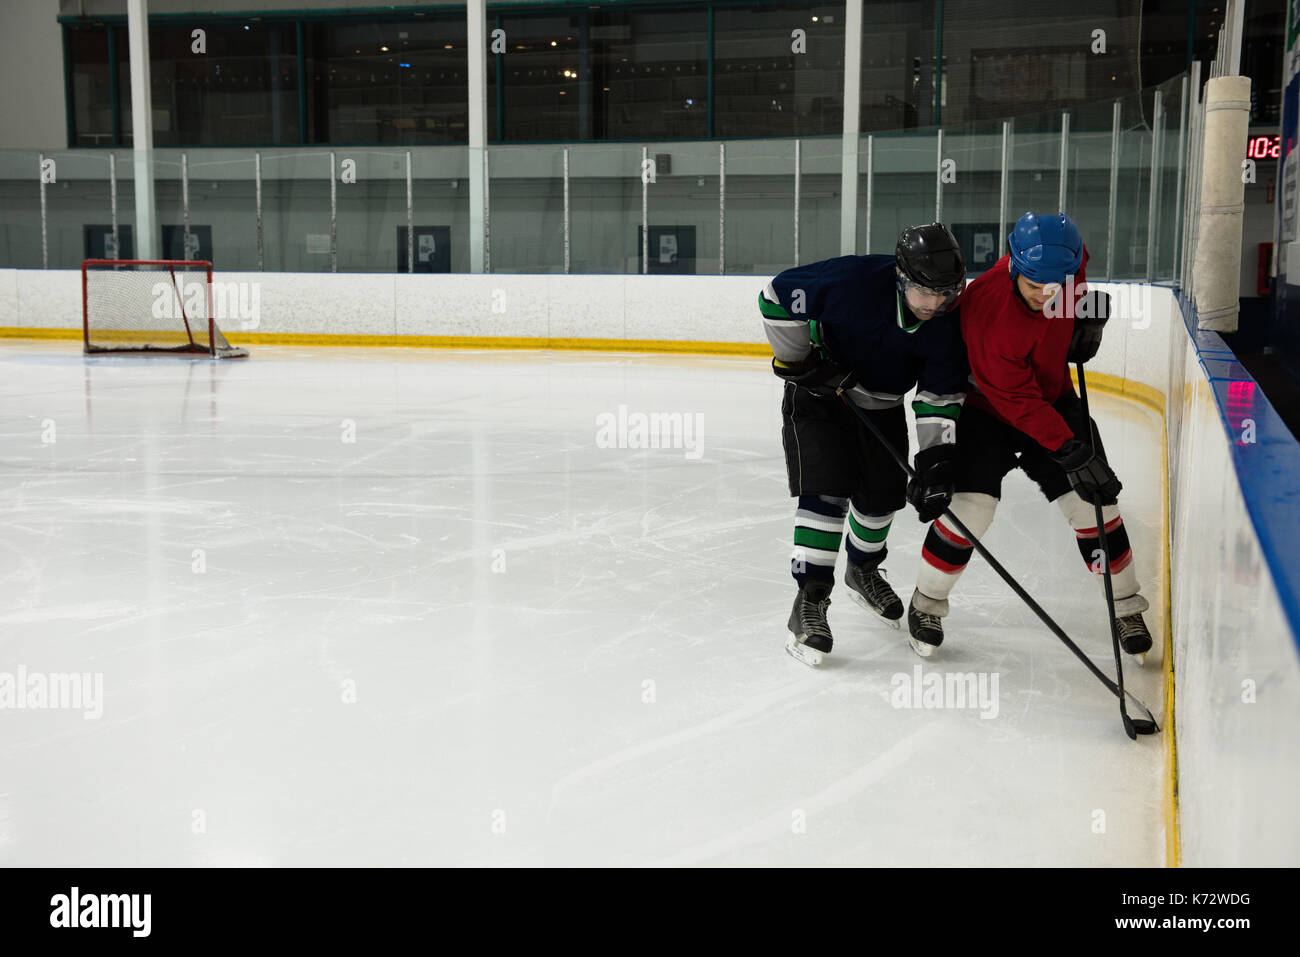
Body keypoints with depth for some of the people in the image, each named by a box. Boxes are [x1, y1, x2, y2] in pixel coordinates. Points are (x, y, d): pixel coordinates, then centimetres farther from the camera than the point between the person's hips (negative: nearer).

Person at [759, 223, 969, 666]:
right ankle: (809, 600, -10)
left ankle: (863, 570, 41)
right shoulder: (853, 280, -33)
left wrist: (936, 464, -24)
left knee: (884, 494, 11)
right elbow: (777, 296, -22)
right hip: (818, 390, -5)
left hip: (881, 405, 5)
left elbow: (941, 400, -15)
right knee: (827, 489, -17)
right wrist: (798, 361, -20)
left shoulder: (948, 325, -20)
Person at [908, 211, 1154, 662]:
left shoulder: (1065, 254, -19)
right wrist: (1070, 452, -33)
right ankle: (926, 603, 7)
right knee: (970, 506, -16)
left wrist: (1089, 314, -2)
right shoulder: (989, 314, -36)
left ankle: (1126, 608, 17)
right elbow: (1017, 402, -31)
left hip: (1054, 395, 5)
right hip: (988, 406, -5)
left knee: (1094, 502, 1)